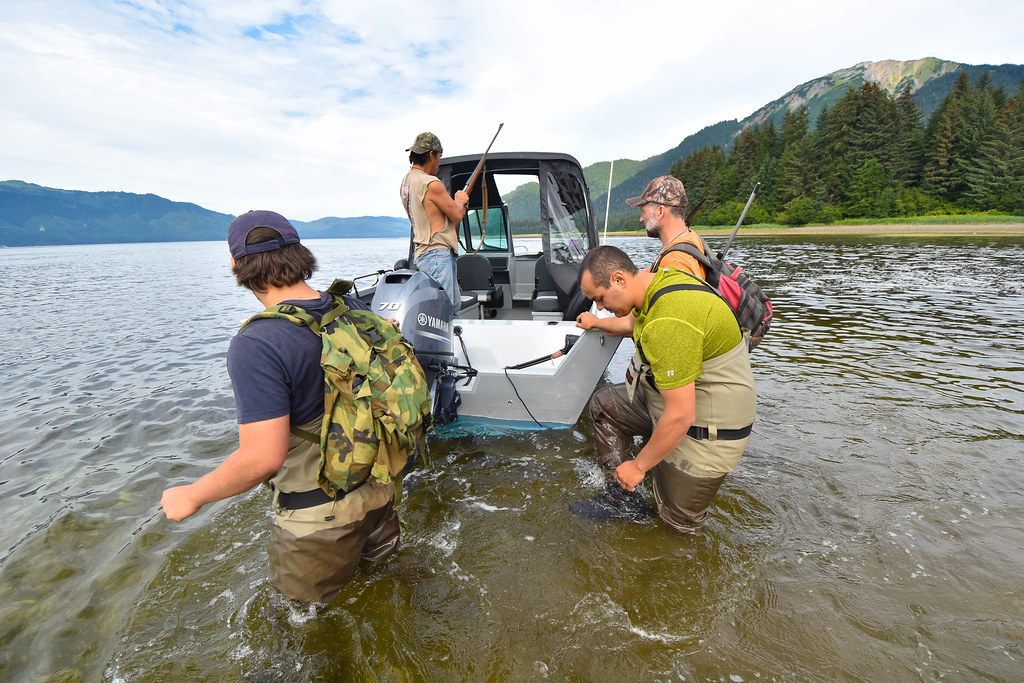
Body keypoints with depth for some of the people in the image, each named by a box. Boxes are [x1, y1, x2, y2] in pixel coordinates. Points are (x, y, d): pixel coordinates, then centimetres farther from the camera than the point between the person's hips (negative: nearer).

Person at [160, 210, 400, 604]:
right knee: (376, 562, 34)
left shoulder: (256, 345, -28)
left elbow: (263, 457, -28)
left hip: (320, 513, -6)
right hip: (377, 487, 6)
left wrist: (192, 496, -11)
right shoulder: (353, 310, -7)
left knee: (306, 608, 24)